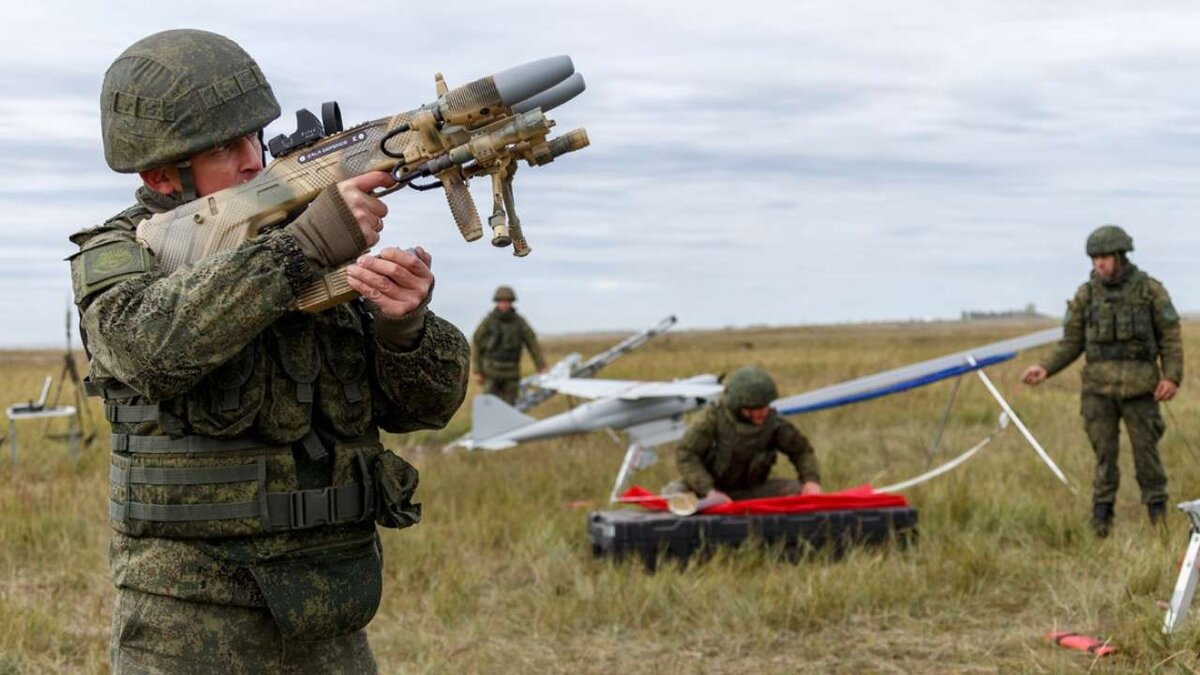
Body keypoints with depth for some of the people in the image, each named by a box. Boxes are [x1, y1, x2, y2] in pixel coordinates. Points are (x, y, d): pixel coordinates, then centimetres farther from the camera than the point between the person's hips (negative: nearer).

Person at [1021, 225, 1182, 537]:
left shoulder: (1150, 289, 0)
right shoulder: (1086, 294, 5)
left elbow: (1170, 337, 1)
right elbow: (1072, 342, 7)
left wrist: (1172, 376, -10)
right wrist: (1046, 369, -6)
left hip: (1139, 386, -1)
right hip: (1099, 386, 2)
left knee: (1145, 449, 3)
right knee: (1104, 452, 3)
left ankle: (1158, 512, 17)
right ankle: (1102, 517, 9)